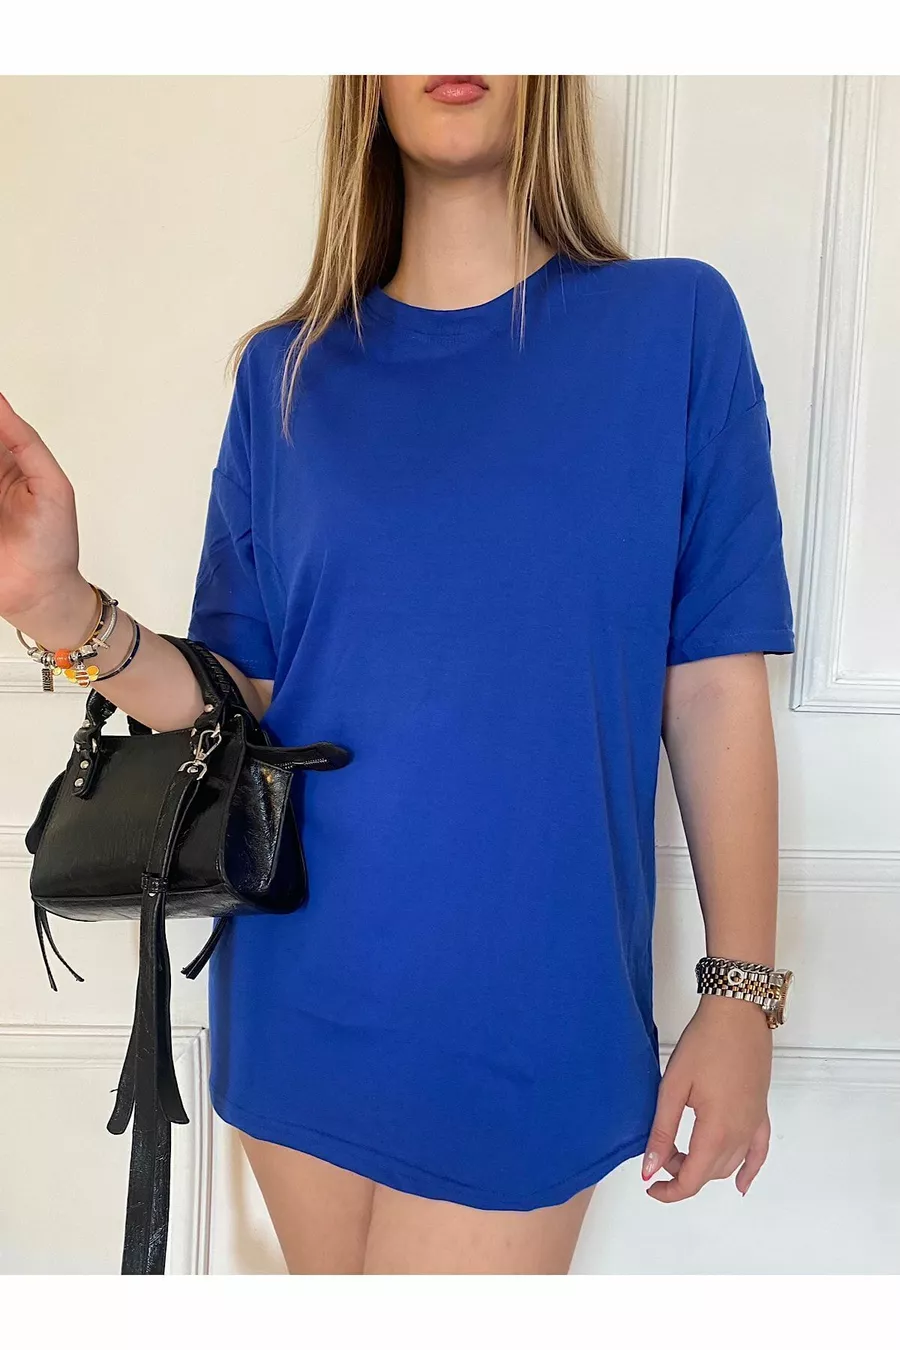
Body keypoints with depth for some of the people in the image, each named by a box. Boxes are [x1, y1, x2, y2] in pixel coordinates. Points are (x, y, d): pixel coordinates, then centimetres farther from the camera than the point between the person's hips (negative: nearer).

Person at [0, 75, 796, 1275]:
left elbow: (716, 689, -4)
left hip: (527, 1016, -2)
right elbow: (243, 709, 2)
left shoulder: (674, 324, -3)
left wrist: (741, 995, -4)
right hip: (301, 999, 3)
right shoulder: (288, 372, 4)